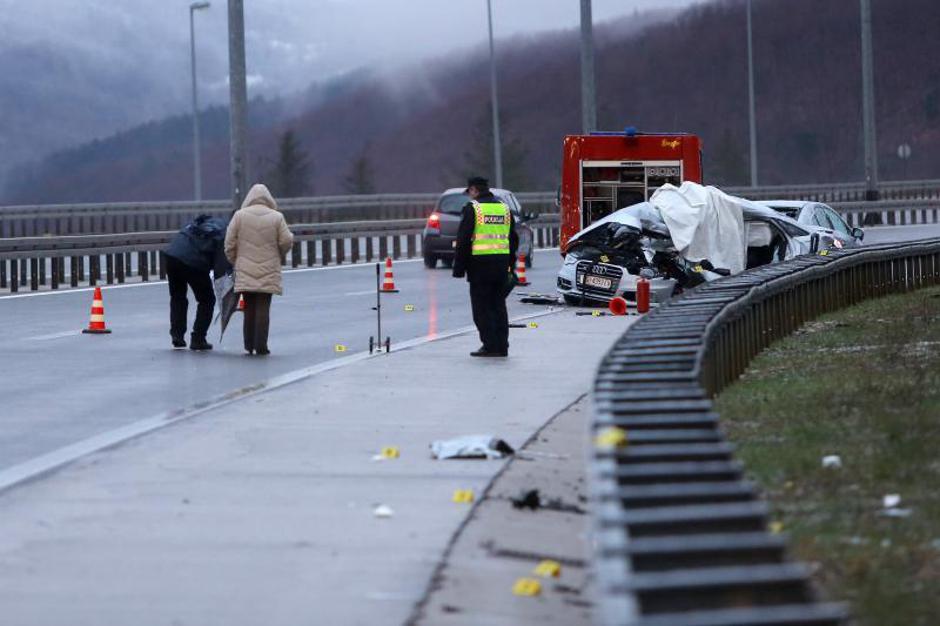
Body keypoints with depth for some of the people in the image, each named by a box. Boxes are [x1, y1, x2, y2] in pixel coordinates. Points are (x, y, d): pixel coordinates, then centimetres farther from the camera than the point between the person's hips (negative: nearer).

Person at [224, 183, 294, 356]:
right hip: (268, 271, -1)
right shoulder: (277, 217, -1)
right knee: (263, 308, -1)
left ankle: (249, 345, 10)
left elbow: (230, 243, 0)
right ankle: (261, 346, -6)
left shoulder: (239, 215, 0)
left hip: (245, 271, 1)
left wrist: (234, 261, 16)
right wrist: (279, 255, 19)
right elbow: (286, 241, -1)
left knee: (250, 308, 9)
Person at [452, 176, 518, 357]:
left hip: (480, 263, -6)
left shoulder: (472, 208, -5)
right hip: (502, 264, 6)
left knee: (482, 307, -1)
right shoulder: (504, 208, 14)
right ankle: (502, 346, 11)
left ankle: (490, 345, -5)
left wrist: (459, 269, -4)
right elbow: (514, 240, 18)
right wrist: (510, 266, 23)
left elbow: (463, 241, -8)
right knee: (499, 305, 11)